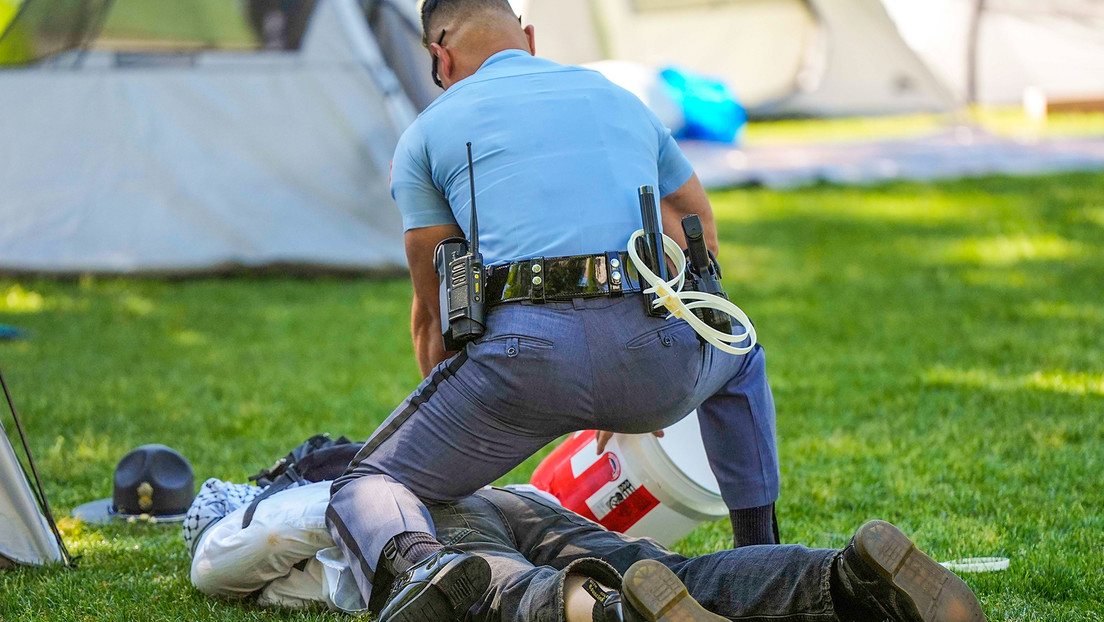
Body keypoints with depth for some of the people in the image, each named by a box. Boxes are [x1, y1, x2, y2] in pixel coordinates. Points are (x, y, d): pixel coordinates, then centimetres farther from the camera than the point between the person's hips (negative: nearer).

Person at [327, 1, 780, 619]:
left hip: (526, 350, -3)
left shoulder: (428, 133, 18)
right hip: (658, 361, 3)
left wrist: (458, 441, 36)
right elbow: (702, 241, 37)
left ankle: (421, 562, -21)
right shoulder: (618, 98, 28)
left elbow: (434, 314, 21)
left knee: (369, 484, 15)